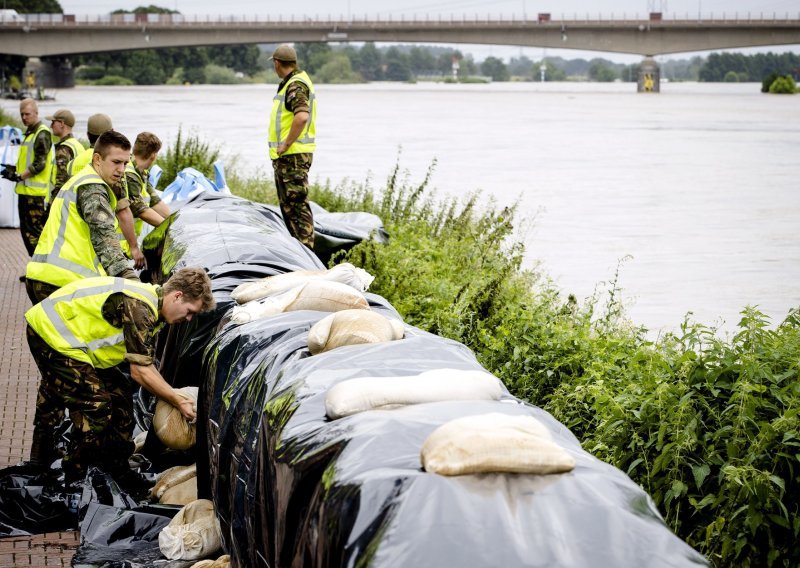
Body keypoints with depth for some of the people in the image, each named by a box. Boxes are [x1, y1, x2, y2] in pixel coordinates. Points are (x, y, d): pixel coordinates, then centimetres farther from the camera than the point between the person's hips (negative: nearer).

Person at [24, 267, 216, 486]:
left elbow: (146, 363, 13)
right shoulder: (139, 307, -25)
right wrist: (179, 402, -14)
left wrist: (176, 398, 5)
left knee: (119, 392, 13)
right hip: (52, 336, -11)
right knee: (95, 406, -12)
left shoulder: (152, 303, 6)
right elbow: (140, 372, -22)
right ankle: (74, 482, -1)